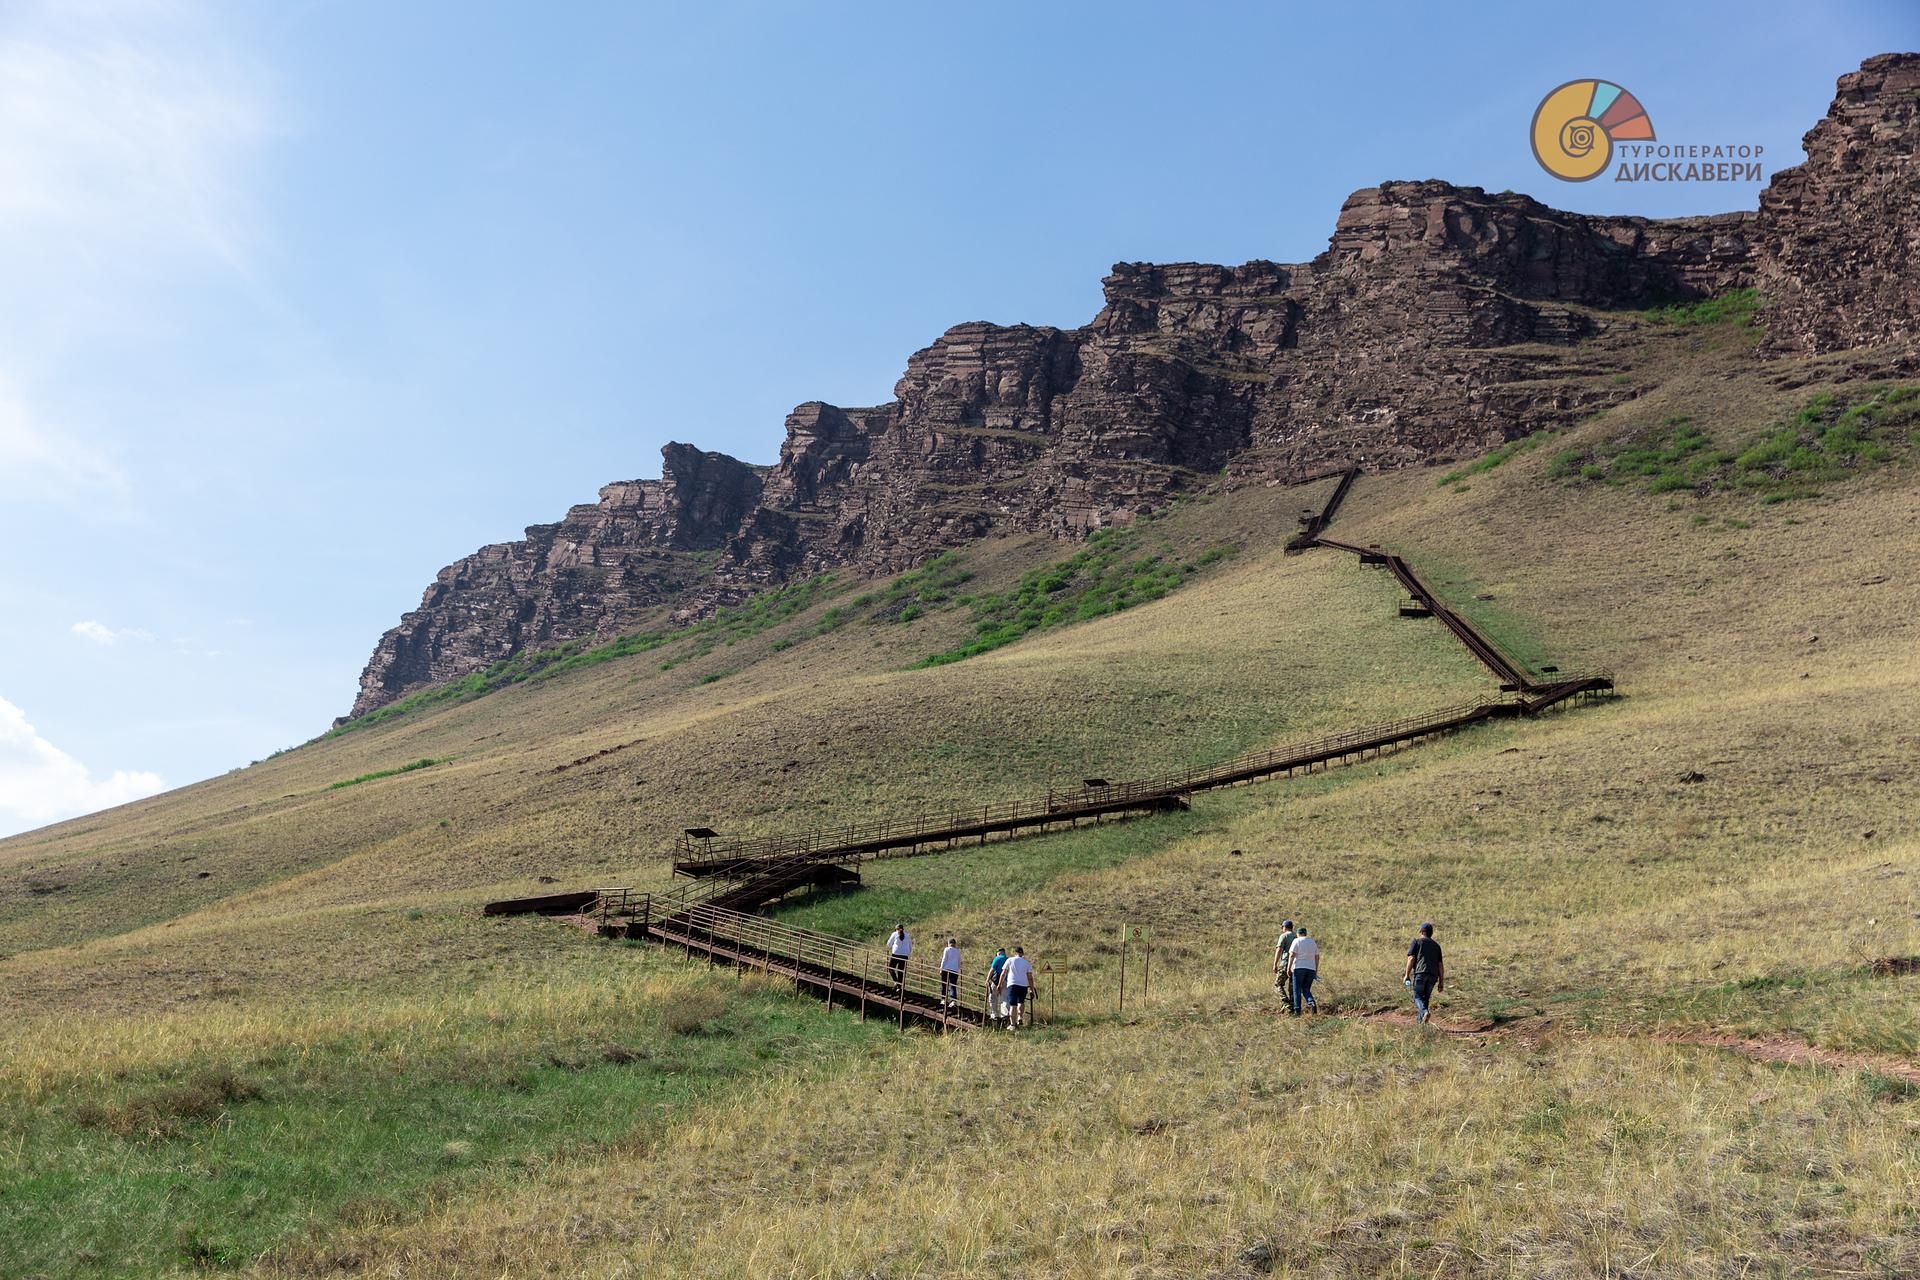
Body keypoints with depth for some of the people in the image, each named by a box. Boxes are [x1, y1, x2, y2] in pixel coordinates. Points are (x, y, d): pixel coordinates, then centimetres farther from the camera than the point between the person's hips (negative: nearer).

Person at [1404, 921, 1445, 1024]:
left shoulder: (1416, 942, 10)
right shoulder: (1436, 945, 24)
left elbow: (1411, 959, -3)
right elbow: (1441, 965, 18)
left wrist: (1407, 975, -1)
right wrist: (1441, 982, 19)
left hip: (1420, 973, -4)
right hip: (1433, 975, 4)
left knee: (1418, 996, -1)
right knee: (1426, 998, 12)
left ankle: (1425, 1012, -28)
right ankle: (1421, 1021, 7)